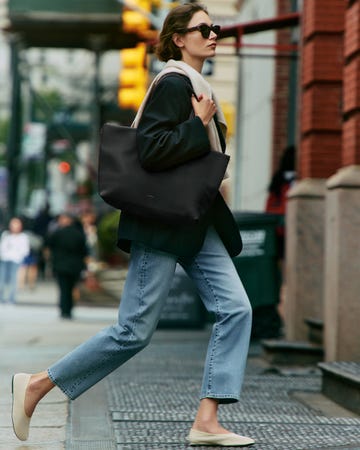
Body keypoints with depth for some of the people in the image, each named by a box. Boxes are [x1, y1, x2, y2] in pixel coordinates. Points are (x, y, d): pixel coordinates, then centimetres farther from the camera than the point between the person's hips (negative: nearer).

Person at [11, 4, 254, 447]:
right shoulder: (173, 84, -13)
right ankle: (37, 385, 7)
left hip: (197, 224, 10)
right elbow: (151, 150, -24)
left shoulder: (193, 87, 16)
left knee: (235, 309, -3)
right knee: (134, 330, -6)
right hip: (162, 225, -10)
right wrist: (200, 124, -17)